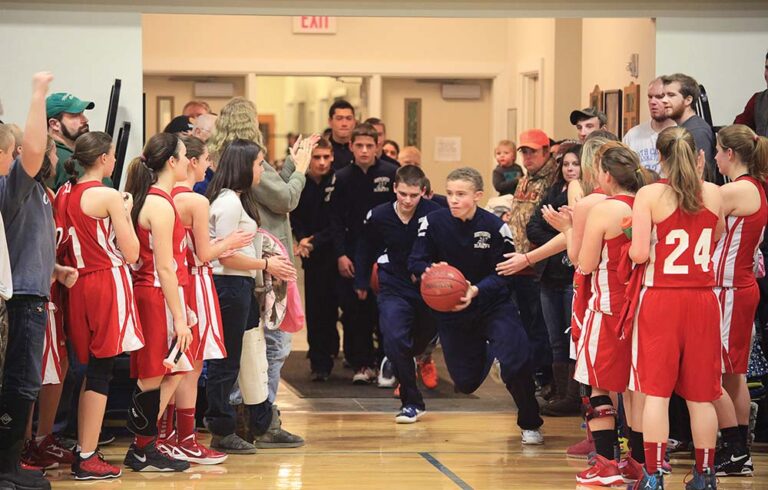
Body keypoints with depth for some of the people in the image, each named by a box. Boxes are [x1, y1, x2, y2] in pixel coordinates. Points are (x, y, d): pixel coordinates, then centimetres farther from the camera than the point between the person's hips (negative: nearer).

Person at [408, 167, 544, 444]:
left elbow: (503, 273, -13)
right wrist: (429, 271, -29)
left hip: (492, 304, -2)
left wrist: (476, 290, -30)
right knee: (465, 383, 9)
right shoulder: (433, 223, -11)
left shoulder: (494, 226, -15)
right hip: (450, 311, 2)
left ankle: (529, 424, 1)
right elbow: (416, 262, -6)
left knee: (517, 362, -24)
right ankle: (483, 351, 48)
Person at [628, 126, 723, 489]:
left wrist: (631, 248, 10)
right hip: (703, 299, 3)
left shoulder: (649, 195, -7)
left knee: (656, 391, 0)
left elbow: (639, 253, -13)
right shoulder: (713, 195, 3)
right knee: (701, 395, 9)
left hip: (661, 298, -3)